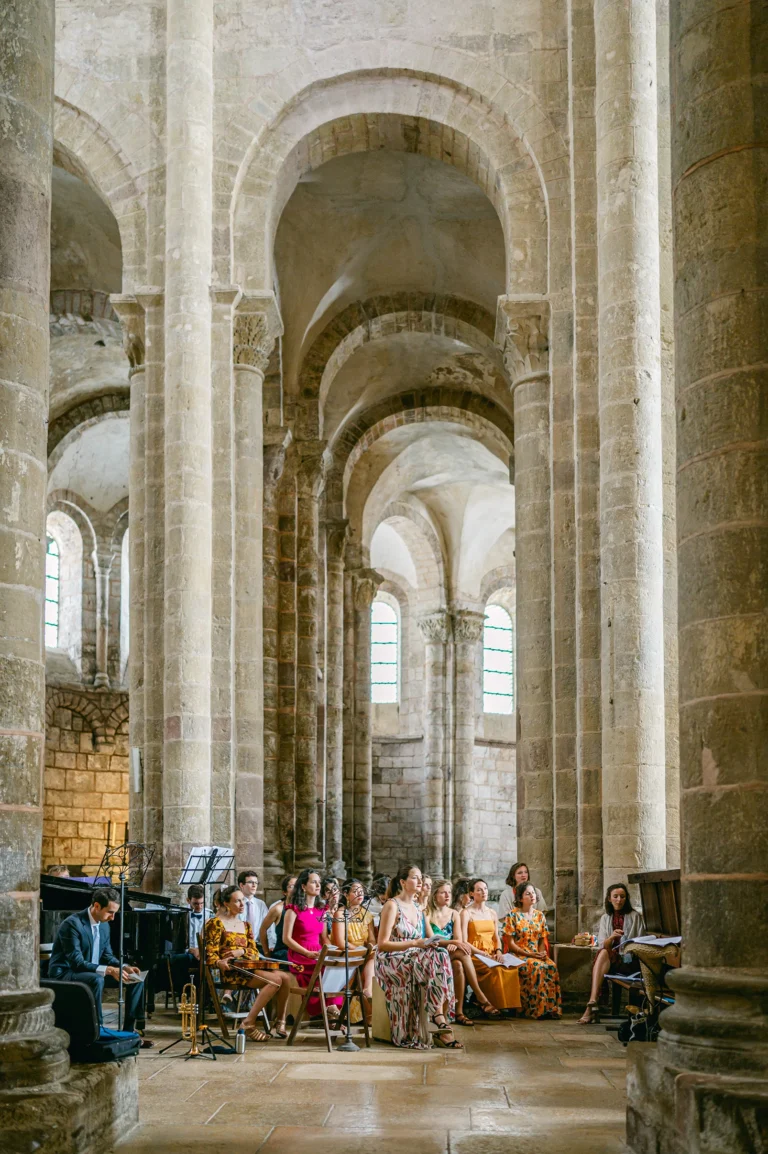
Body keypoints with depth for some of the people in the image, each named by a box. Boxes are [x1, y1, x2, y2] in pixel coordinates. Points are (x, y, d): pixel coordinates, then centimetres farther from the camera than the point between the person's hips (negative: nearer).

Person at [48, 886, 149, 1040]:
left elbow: (107, 956, 12)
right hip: (64, 974, -8)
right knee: (97, 980, -39)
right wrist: (109, 970, -35)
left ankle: (128, 1032, -1)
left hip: (92, 972, 9)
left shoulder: (104, 925, 4)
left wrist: (123, 967, -9)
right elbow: (77, 962, -28)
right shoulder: (72, 924, -23)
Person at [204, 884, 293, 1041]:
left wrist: (241, 951, -7)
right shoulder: (216, 923, 1)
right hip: (231, 971, -7)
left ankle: (280, 1021, -5)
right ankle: (249, 1024, -27)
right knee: (275, 980, -28)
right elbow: (210, 954, -6)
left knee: (285, 978, -19)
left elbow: (255, 953, 15)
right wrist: (219, 962, -28)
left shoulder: (245, 925, 21)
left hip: (247, 967, 7)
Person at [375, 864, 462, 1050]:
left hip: (412, 958, 6)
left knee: (439, 956, -27)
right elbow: (382, 944, -12)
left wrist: (428, 943, -1)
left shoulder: (417, 908, 17)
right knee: (435, 959, -31)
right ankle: (441, 1021, -33)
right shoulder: (392, 905, -6)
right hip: (391, 962, -6)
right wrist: (415, 943, -20)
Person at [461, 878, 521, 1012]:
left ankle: (511, 1005, -22)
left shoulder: (492, 913, 19)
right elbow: (464, 942, -6)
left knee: (511, 969, -26)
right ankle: (499, 1006, -26)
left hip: (492, 954, 5)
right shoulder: (466, 913, 1)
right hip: (474, 955, -5)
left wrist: (498, 951, -4)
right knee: (496, 970, -34)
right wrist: (483, 954, -15)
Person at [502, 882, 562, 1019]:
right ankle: (538, 1009, -30)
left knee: (551, 966, -27)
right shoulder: (513, 915, -2)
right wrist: (530, 954, -15)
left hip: (537, 955, 4)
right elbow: (510, 944, -6)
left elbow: (542, 940, 15)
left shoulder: (539, 916, 14)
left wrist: (541, 953, -8)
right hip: (518, 955, -4)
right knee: (536, 967, -34)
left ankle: (551, 1007, -26)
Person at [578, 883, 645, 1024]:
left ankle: (592, 1006, -43)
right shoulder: (605, 918, 17)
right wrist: (612, 937, -14)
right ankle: (593, 1004, -48)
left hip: (631, 961, -2)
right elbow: (602, 945, 7)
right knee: (603, 953, -34)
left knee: (604, 954, -32)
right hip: (610, 958, 2)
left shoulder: (635, 916, 9)